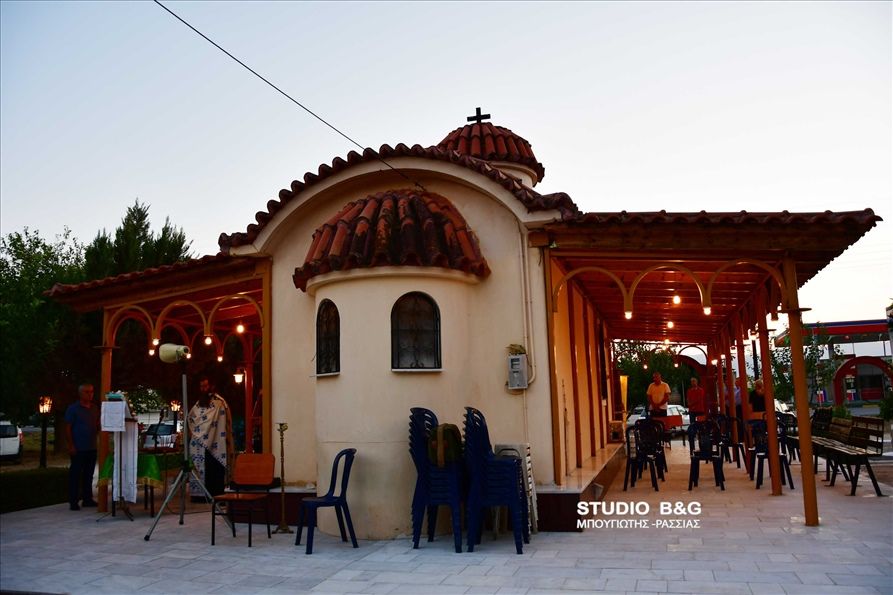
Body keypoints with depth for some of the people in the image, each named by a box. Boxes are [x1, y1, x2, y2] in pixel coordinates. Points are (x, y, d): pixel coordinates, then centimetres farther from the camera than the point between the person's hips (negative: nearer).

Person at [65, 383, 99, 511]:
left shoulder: (95, 409, 13)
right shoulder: (73, 408, -4)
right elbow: (67, 428, -6)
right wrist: (71, 445, -13)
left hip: (91, 448, 6)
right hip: (78, 449, -6)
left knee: (88, 475, 11)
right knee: (75, 475, -2)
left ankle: (87, 499, 19)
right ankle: (73, 502, 3)